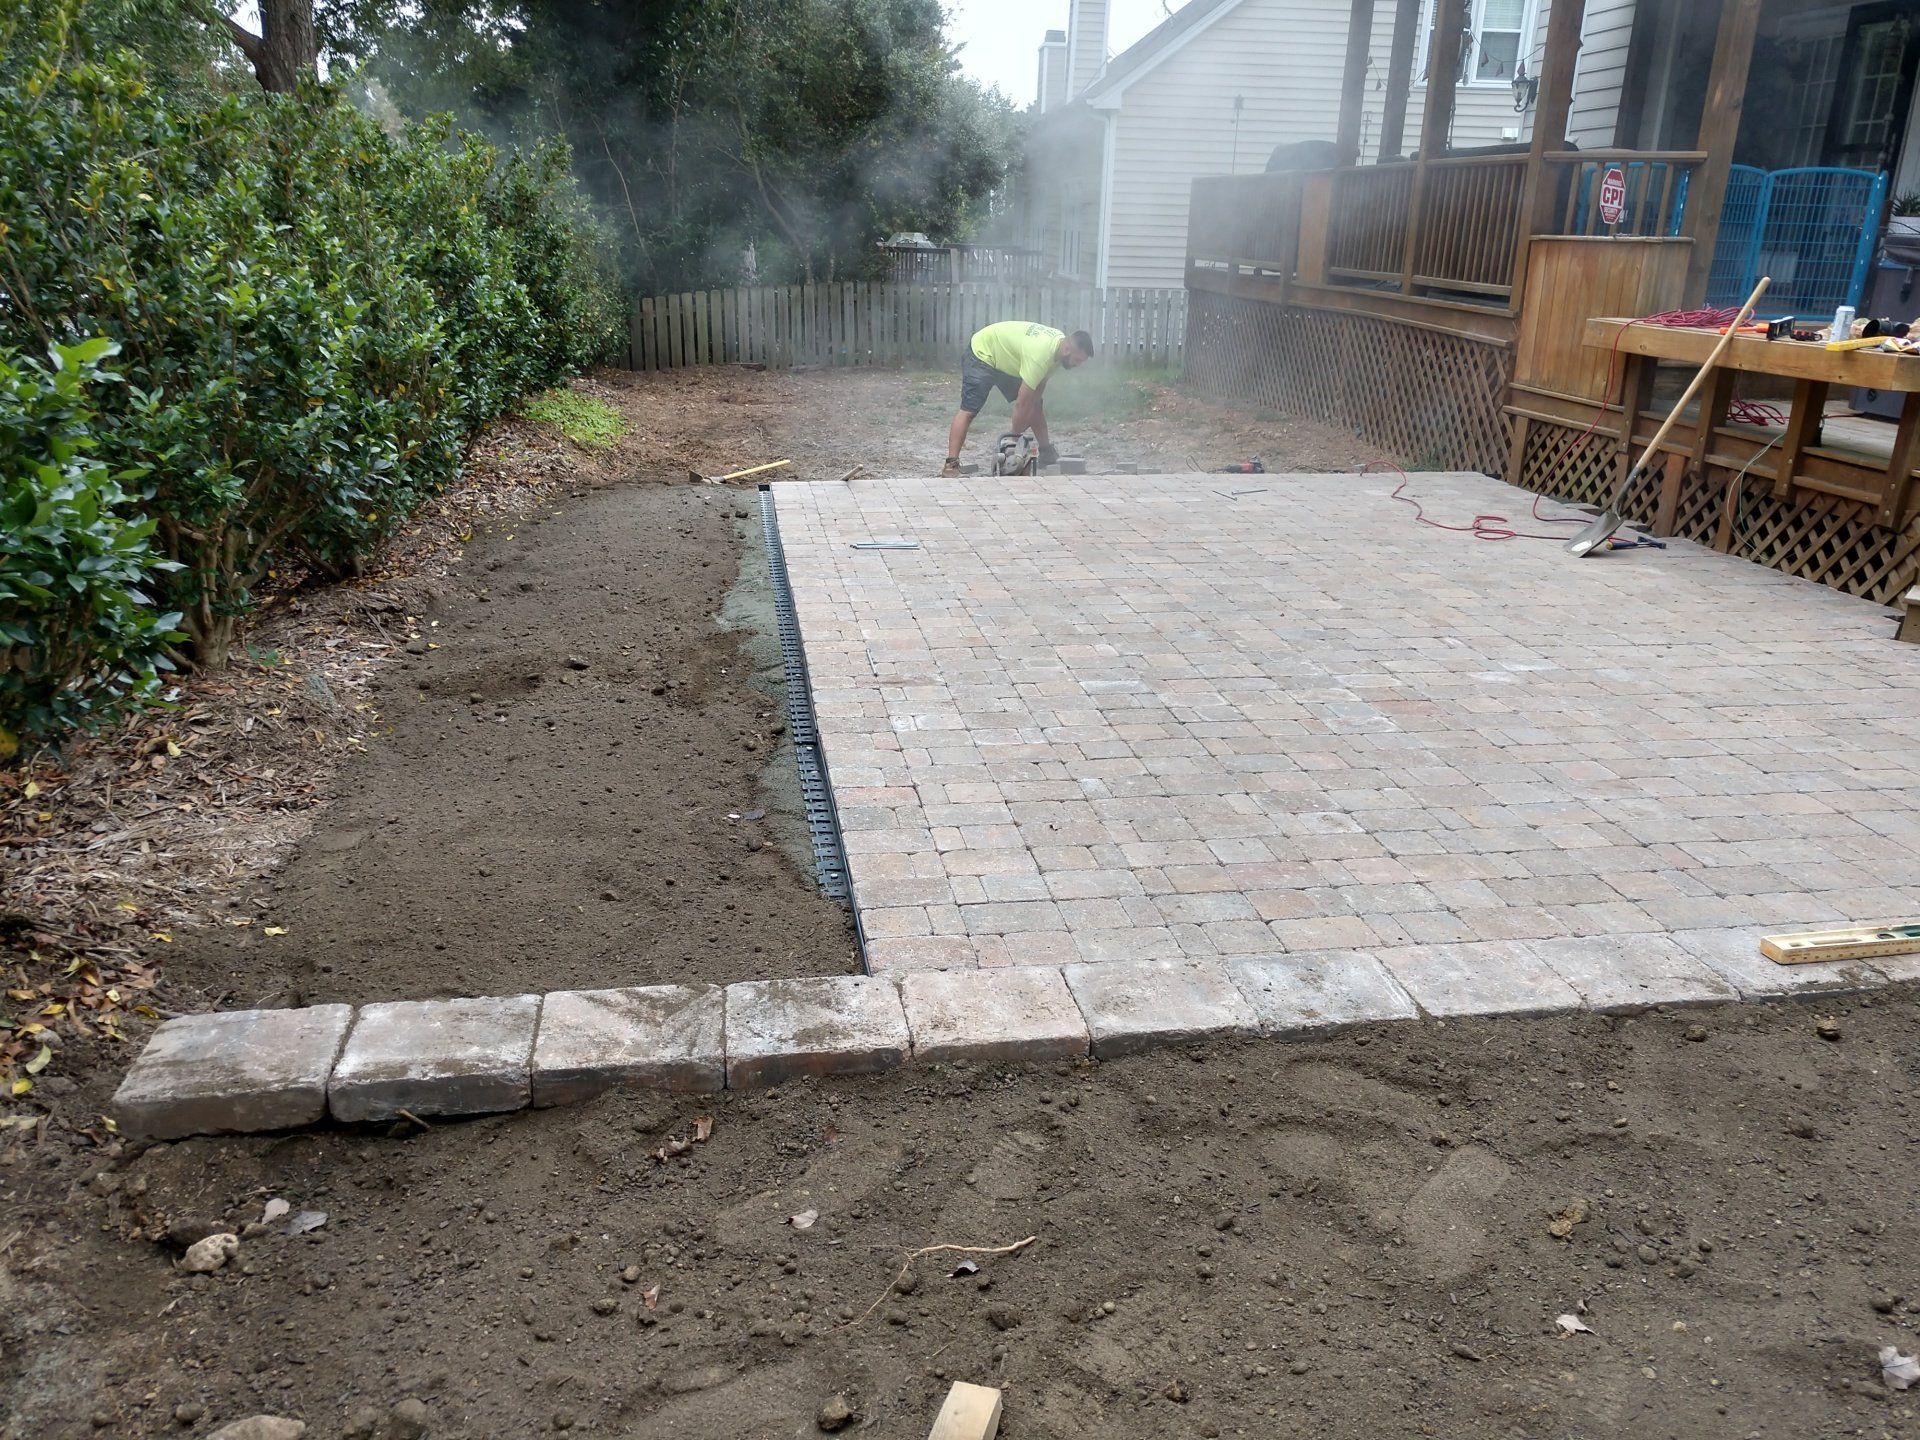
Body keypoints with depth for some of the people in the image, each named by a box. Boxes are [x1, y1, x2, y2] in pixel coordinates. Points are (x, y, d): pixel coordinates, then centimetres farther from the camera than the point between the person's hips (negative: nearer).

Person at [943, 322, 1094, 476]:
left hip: (1006, 360, 9)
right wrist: (1016, 433, -22)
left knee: (1035, 405, 7)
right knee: (968, 410, -20)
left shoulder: (1060, 341, -11)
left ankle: (1047, 452, 17)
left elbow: (1040, 382, -2)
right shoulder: (1039, 355, -39)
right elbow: (1021, 403, -36)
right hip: (982, 353, -9)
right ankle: (951, 464, -26)